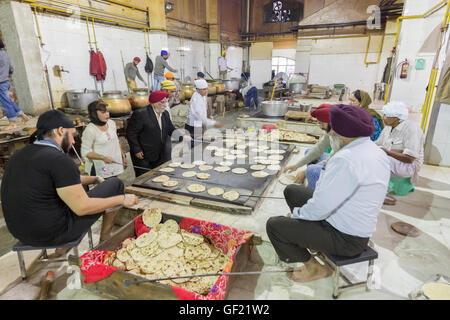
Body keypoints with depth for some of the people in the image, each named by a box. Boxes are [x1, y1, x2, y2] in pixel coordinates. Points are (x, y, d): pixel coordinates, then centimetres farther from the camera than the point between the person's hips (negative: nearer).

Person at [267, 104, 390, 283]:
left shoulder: (346, 159, -31)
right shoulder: (377, 152, 1)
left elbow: (319, 209, -29)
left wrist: (295, 214, -8)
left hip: (346, 239, -9)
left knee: (274, 225, -8)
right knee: (291, 190, 13)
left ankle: (314, 268, 12)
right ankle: (311, 242, 21)